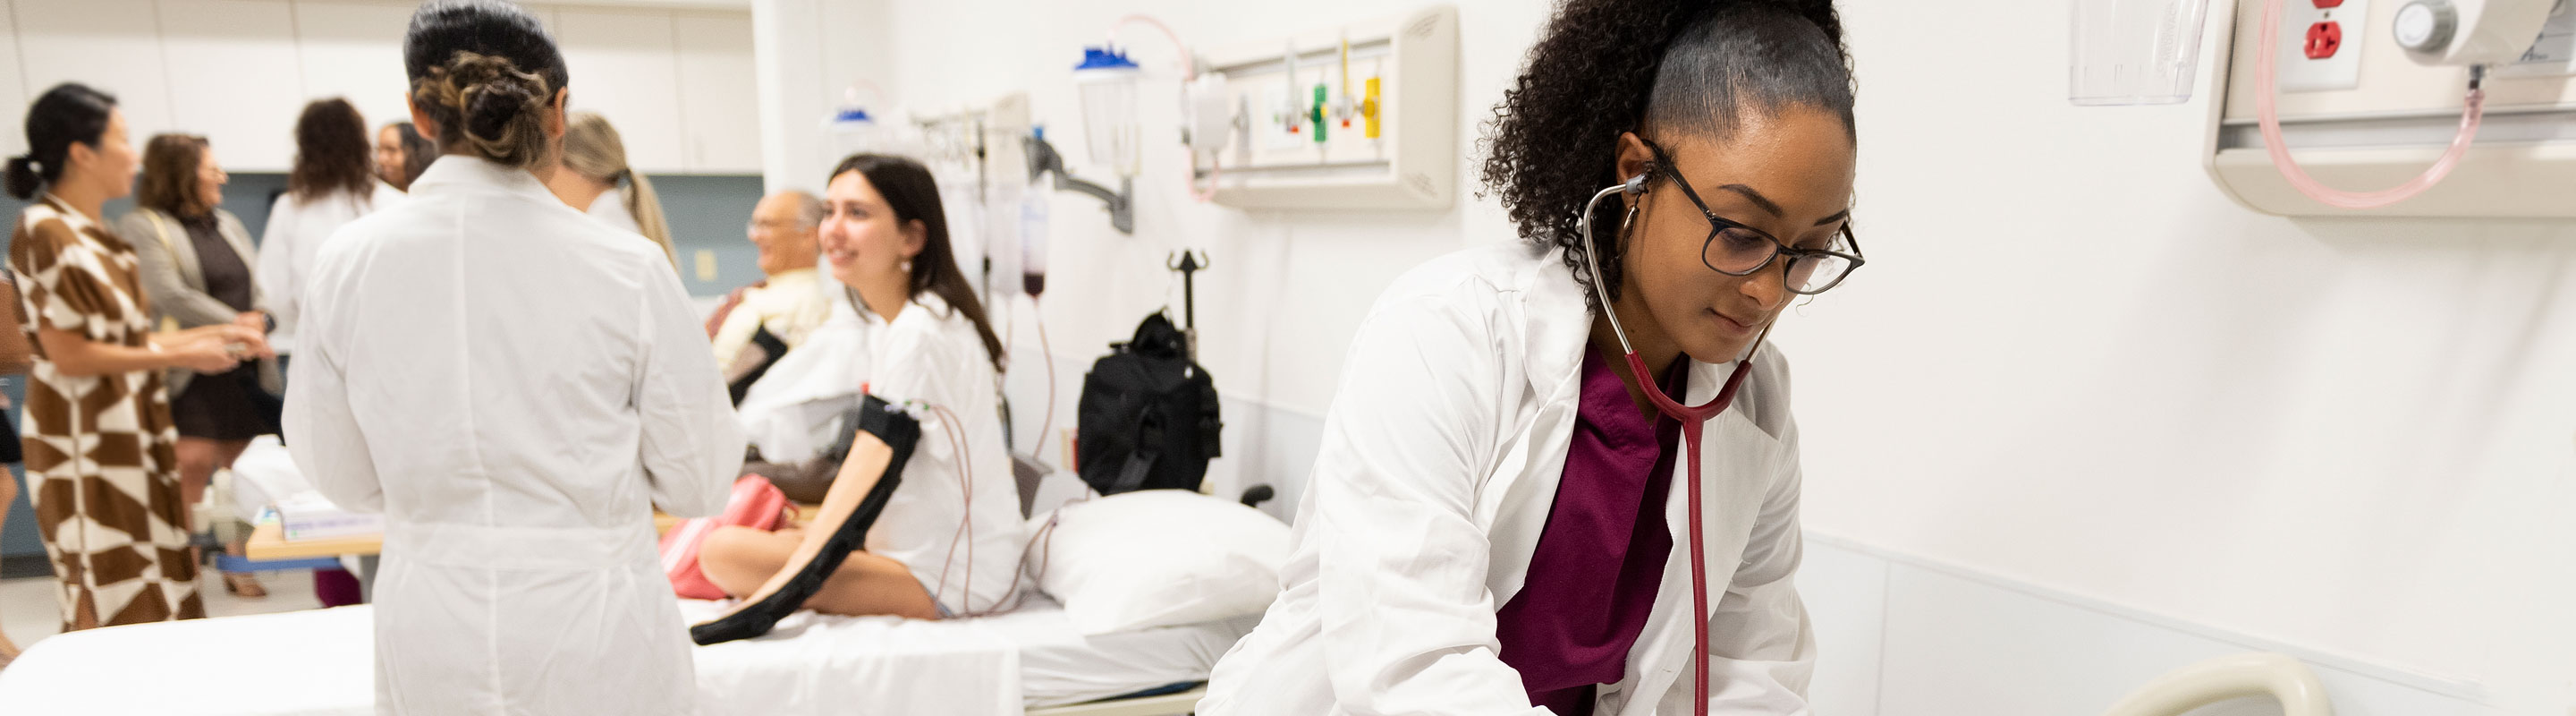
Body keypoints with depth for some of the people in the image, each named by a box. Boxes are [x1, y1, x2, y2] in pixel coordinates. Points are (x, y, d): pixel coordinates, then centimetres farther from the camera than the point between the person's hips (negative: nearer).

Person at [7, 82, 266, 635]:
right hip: (85, 444, -9)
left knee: (149, 593, 11)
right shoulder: (46, 233, -14)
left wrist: (215, 333, 10)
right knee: (111, 599, -4)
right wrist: (180, 356, -14)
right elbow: (70, 355, -18)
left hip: (128, 437, 9)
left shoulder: (94, 235, 13)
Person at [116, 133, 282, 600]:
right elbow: (170, 296, -16)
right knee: (192, 468, -12)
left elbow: (263, 282, 13)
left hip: (245, 372, 6)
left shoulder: (228, 225, 18)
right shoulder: (144, 228, -5)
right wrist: (234, 325, -14)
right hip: (193, 376, -6)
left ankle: (239, 566, 19)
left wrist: (261, 321, -7)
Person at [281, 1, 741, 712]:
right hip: (597, 650, -2)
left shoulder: (348, 262, -6)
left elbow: (338, 471, 5)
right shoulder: (626, 268, -14)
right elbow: (699, 481, -6)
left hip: (433, 642, 3)